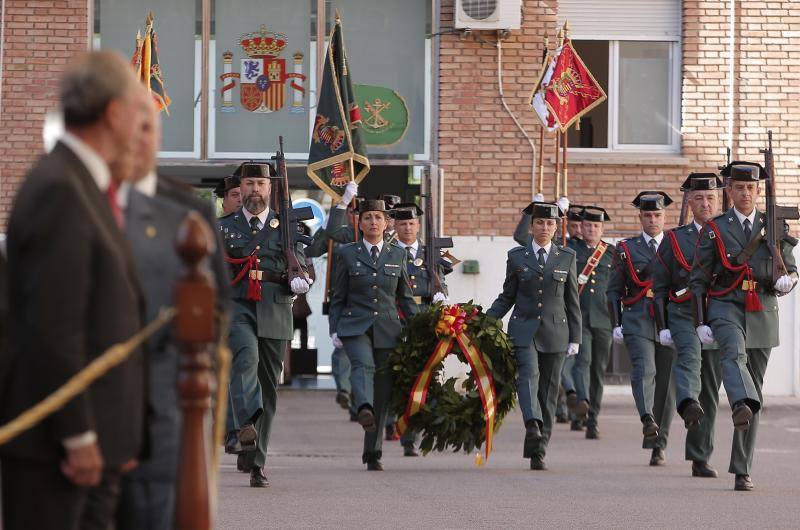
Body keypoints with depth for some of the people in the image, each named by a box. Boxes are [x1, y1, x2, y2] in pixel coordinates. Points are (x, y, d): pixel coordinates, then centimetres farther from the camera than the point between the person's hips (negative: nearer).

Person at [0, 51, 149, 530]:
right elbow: (53, 326, -20)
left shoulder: (87, 185, 15)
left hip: (97, 436, 9)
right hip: (54, 439, -9)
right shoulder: (59, 191, -16)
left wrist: (121, 434, 16)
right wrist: (78, 436, -19)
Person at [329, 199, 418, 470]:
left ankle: (372, 453, 8)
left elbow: (405, 297, 16)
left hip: (388, 329, 2)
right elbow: (338, 297, 10)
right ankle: (364, 409, -59)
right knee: (362, 364, -32)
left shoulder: (397, 254, 11)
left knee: (383, 389, 1)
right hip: (355, 326, -2)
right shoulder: (347, 253, 7)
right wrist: (334, 329, 1)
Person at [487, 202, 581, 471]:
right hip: (524, 329, -1)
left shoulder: (567, 257, 9)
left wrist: (575, 338, 6)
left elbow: (572, 300, 10)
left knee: (548, 390, 1)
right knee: (528, 375, -25)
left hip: (555, 332, 1)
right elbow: (507, 297, 12)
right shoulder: (517, 256, 7)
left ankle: (538, 451, 6)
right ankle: (533, 427, -45)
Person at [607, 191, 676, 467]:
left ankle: (658, 446, 9)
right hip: (637, 322, -1)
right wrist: (616, 325, -1)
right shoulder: (626, 249, 9)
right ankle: (647, 421, -46)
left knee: (666, 382, 2)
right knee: (643, 369, -26)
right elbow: (614, 290, 9)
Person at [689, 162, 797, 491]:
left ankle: (742, 470, 8)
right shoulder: (714, 230, 4)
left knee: (755, 388, 3)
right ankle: (742, 407, -64)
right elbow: (698, 278, 3)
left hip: (763, 313, 2)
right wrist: (700, 323, -6)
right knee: (734, 354, -35)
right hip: (725, 308, -2)